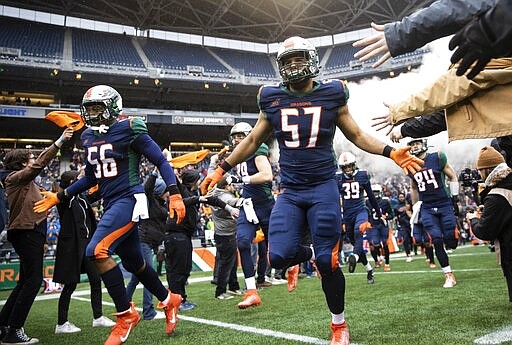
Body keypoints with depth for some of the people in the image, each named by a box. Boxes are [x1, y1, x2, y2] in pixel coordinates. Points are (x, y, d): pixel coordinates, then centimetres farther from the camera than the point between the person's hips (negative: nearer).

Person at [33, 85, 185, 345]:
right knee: (133, 263, 14)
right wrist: (59, 197, 21)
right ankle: (169, 300, 36)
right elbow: (91, 178, 23)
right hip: (110, 204, 8)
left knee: (97, 250, -22)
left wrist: (174, 194, -17)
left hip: (129, 199, -8)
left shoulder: (129, 129, -9)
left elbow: (161, 161, -7)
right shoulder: (88, 137, 12)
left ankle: (126, 314, -8)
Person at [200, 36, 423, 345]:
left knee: (328, 262, -3)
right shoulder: (272, 100, 5)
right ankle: (309, 255, 26)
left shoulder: (332, 95, 0)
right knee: (279, 257, -13)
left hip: (323, 189, -2)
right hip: (290, 192, 2)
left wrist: (392, 153, -5)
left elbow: (357, 136, 9)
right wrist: (222, 169, 16)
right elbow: (253, 141, 16)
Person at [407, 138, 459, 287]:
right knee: (437, 241, -7)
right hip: (427, 209, 2)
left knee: (450, 240, -4)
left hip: (445, 204, -2)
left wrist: (455, 198, -1)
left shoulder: (437, 158, -6)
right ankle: (449, 275, 3)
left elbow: (452, 177, 3)